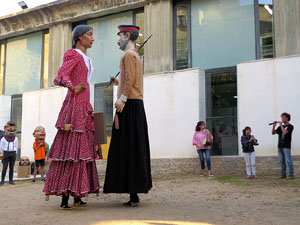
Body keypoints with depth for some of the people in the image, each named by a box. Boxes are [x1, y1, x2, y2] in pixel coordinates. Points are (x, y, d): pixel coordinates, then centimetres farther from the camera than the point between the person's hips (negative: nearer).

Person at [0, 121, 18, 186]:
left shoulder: (15, 138, 6)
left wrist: (14, 153, 12)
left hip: (13, 153, 3)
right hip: (6, 153, -2)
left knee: (12, 167, 4)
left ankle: (11, 180, 10)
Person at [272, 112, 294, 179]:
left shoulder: (290, 126, -2)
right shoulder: (280, 127, 17)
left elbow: (285, 132, -20)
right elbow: (273, 133, 15)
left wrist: (281, 125, -11)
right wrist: (274, 126, 1)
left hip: (286, 146, -6)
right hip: (280, 146, 7)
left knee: (288, 160, -6)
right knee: (282, 161, 8)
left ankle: (291, 174, -3)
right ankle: (283, 174, 13)